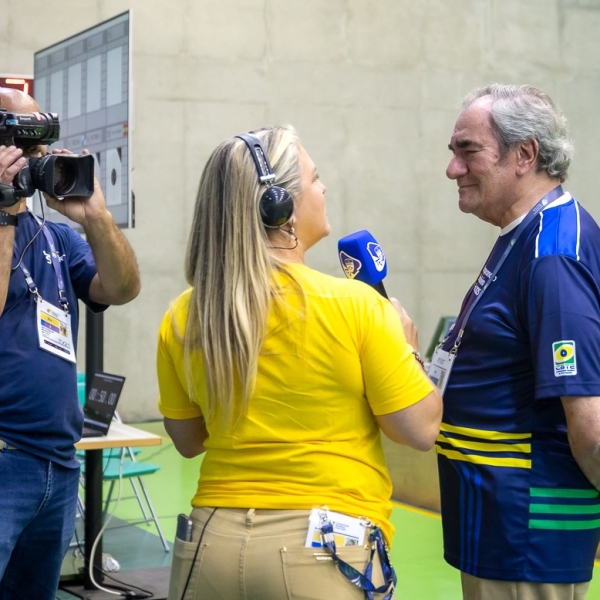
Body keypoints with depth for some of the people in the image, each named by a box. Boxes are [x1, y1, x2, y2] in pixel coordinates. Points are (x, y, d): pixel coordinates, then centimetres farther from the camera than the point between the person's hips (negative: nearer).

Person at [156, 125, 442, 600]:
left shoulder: (183, 319, -2)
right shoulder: (352, 305, -15)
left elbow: (187, 441, 10)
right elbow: (422, 430, -8)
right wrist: (405, 345, 7)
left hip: (214, 542, 4)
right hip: (327, 549, -4)